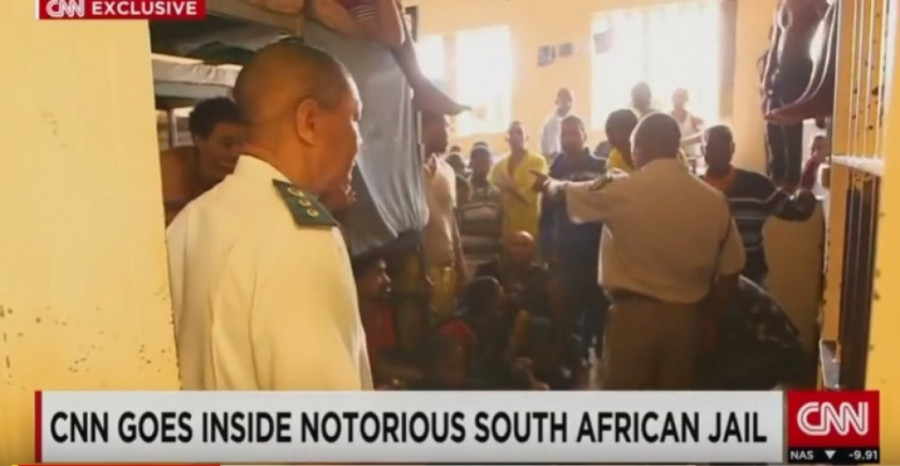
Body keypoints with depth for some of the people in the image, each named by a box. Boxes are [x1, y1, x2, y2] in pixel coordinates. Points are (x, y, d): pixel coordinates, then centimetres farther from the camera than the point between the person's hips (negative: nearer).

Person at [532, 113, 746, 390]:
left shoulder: (622, 190, -10)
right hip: (685, 316, 4)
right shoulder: (713, 201, 0)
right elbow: (730, 271, 5)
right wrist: (710, 318, 18)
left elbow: (565, 193, 8)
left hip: (633, 313, -3)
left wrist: (548, 183, 31)